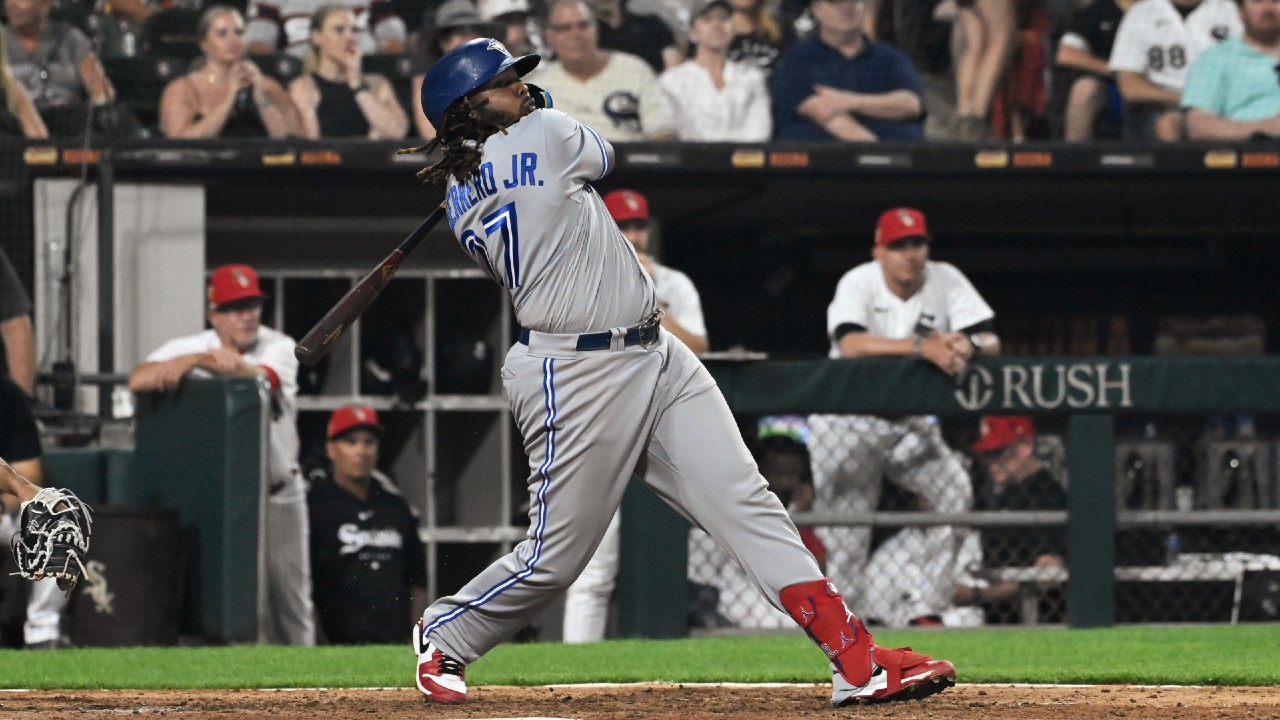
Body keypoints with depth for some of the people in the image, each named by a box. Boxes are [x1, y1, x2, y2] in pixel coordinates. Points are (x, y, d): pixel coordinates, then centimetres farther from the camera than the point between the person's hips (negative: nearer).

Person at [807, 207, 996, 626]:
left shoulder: (946, 281, -6)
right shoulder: (858, 284, -16)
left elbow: (991, 342, -12)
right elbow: (850, 344, -35)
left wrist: (965, 346, -38)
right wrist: (920, 347, -47)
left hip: (912, 424, 3)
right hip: (848, 423, -3)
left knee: (954, 490, -16)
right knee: (846, 531, -7)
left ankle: (932, 607, -9)